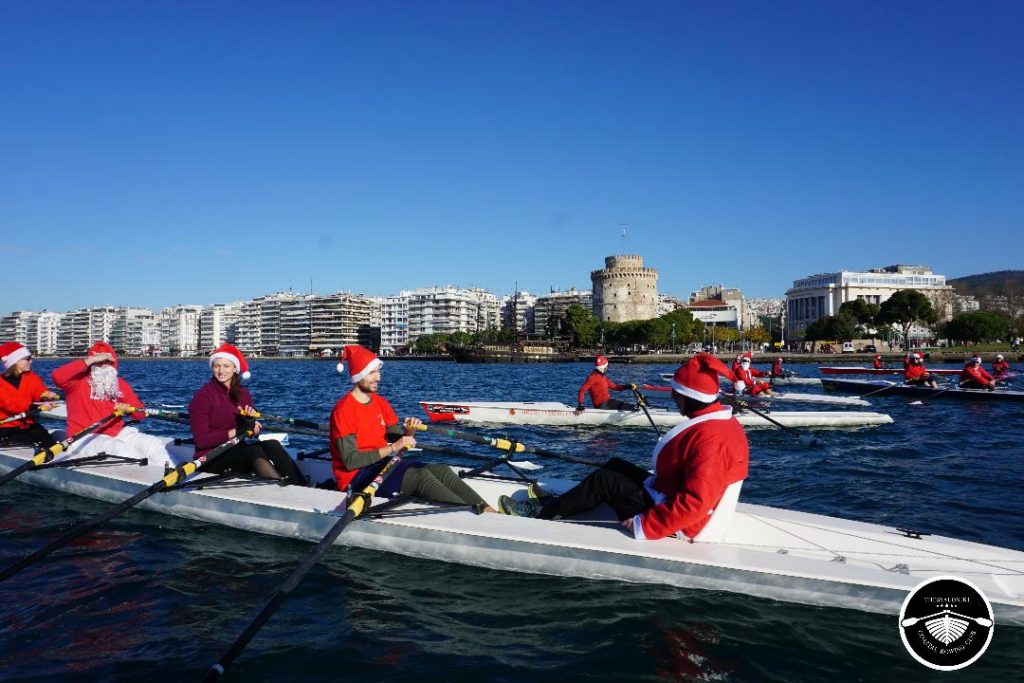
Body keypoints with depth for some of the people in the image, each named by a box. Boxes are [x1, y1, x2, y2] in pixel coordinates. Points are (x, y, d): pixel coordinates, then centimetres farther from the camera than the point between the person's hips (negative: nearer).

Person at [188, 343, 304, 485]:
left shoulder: (243, 393, 11)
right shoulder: (203, 396, -7)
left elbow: (251, 432, 13)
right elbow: (201, 440, -14)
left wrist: (250, 421, -9)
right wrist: (235, 431, -21)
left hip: (237, 452, 5)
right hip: (211, 459, -5)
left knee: (272, 445, -23)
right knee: (252, 450, -32)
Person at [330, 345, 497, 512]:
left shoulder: (381, 402, 12)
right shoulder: (343, 410, -13)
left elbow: (399, 440, 11)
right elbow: (350, 461, -20)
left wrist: (409, 431, -11)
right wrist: (391, 448, -23)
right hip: (357, 478, -8)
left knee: (441, 470, -14)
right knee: (420, 475, -29)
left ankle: (488, 511, -29)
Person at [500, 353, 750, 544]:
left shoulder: (710, 438, -29)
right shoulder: (722, 420, 3)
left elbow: (694, 503, -33)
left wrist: (643, 526, -29)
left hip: (677, 523, -10)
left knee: (604, 480, -5)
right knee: (615, 465, 14)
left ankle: (543, 513, 10)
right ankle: (558, 505, 20)